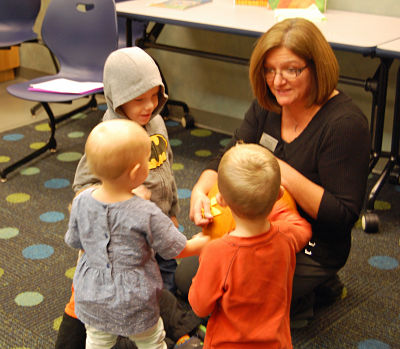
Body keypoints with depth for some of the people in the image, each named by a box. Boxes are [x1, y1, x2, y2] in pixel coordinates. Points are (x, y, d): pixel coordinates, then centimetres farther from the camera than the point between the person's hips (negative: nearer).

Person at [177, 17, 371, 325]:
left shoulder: (345, 124, -25)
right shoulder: (267, 107, -3)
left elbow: (344, 216, -26)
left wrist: (284, 173, -33)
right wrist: (200, 191, -25)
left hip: (311, 250, -8)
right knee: (187, 276, 14)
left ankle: (308, 292, 7)